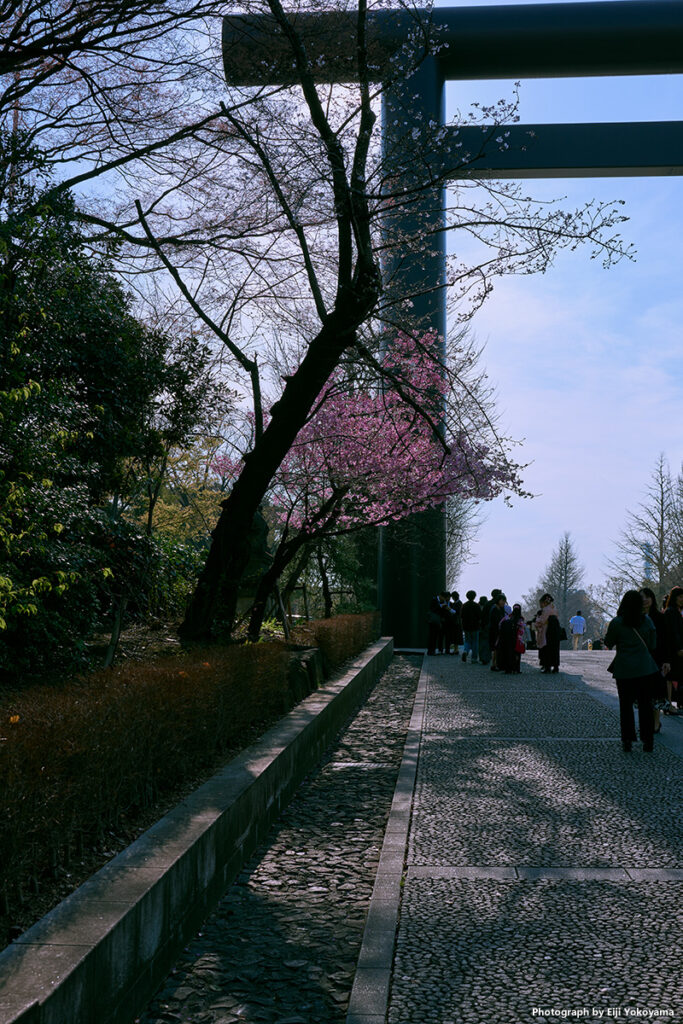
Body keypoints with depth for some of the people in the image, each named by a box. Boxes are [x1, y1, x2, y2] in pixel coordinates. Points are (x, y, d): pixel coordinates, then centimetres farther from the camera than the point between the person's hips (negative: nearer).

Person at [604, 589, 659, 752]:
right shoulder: (647, 620, -2)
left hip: (624, 670, -2)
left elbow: (608, 643, 0)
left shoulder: (617, 623, -11)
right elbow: (653, 645, 5)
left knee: (626, 705, 8)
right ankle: (648, 742, 9)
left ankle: (627, 741, 10)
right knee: (646, 705, 8)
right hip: (646, 669, 2)